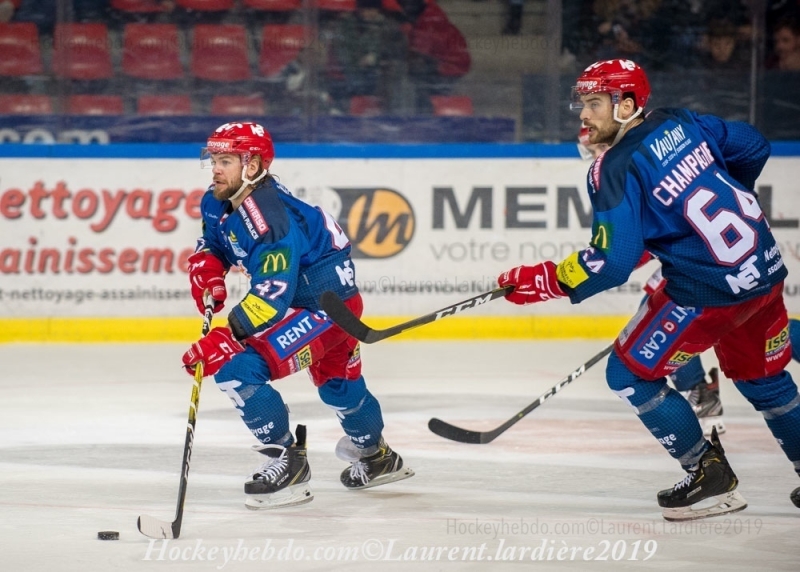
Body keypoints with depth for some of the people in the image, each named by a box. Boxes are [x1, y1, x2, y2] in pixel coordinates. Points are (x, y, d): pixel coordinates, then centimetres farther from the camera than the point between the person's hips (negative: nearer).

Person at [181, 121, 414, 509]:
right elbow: (213, 242, 18)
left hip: (327, 305, -11)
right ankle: (376, 457, 57)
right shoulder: (219, 204, -3)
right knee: (337, 383, 32)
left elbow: (271, 298, -37)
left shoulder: (270, 218, -32)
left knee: (238, 369, -22)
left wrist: (225, 338, -43)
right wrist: (207, 269, -4)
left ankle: (285, 463, -10)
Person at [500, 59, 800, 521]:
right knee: (761, 375, 27)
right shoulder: (682, 123, 6)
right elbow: (753, 147, 18)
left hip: (711, 288, -8)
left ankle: (712, 479, 9)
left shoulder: (617, 170, -15)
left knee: (631, 374, 6)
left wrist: (547, 282, -12)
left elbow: (613, 262, -21)